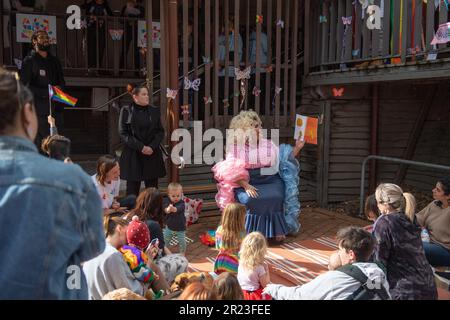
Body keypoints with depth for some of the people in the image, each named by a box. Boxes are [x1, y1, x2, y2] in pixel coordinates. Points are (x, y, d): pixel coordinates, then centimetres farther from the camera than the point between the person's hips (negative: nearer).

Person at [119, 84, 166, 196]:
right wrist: (141, 147, -12)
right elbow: (123, 133, -4)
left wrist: (152, 146, -10)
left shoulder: (155, 111, 8)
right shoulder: (126, 111, 0)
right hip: (133, 156, -2)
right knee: (132, 191, 1)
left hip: (152, 155, 3)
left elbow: (161, 132, 8)